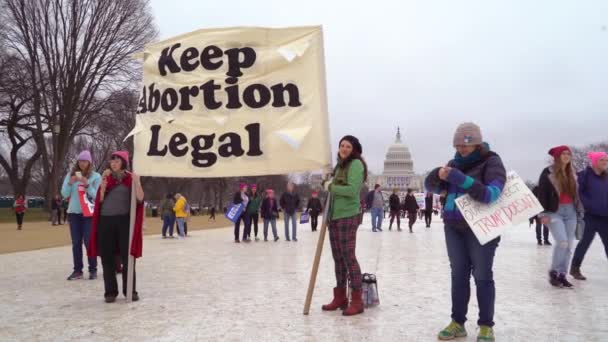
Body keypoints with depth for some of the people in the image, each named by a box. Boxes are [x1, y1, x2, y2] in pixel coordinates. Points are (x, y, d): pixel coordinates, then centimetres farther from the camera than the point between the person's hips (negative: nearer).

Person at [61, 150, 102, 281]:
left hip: (89, 213, -3)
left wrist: (87, 184, -19)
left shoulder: (96, 176, -1)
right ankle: (77, 270, 8)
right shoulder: (70, 175, 7)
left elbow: (97, 196, -6)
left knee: (89, 241, -5)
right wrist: (70, 183, -13)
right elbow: (64, 194, 4)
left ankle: (93, 270, 2)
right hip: (74, 213, 3)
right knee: (76, 242, 4)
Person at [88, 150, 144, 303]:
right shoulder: (106, 177, 8)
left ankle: (130, 290, 12)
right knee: (107, 257, 4)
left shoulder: (131, 178, 2)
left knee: (127, 256, 2)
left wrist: (136, 181, -17)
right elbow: (100, 200, 6)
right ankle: (110, 291, 14)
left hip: (124, 220, -2)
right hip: (106, 220, 2)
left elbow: (140, 198, -7)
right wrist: (103, 188, -11)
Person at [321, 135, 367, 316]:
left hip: (348, 216, -9)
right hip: (334, 216, 9)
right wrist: (327, 183, 7)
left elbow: (352, 190, -21)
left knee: (349, 257, -9)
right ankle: (340, 297, 22)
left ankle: (357, 301, -2)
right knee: (338, 258, 13)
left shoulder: (356, 164, -9)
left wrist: (331, 187, -11)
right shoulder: (340, 165, 19)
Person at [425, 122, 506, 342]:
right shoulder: (456, 163, 7)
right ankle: (458, 323, 19)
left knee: (482, 276, 3)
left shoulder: (491, 162, -9)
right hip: (453, 228, 5)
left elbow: (490, 194, -24)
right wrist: (439, 175, -16)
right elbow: (431, 186, 6)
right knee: (458, 274, 10)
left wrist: (460, 179, -30)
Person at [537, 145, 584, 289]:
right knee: (562, 242, -18)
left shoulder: (572, 174, 14)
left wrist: (579, 211, 15)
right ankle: (553, 272, -2)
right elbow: (542, 194, -9)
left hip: (570, 211, 6)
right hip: (554, 211, -6)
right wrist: (543, 214, -15)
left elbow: (575, 194, 19)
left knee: (569, 245, 3)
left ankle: (562, 275, 11)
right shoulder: (548, 172, -5)